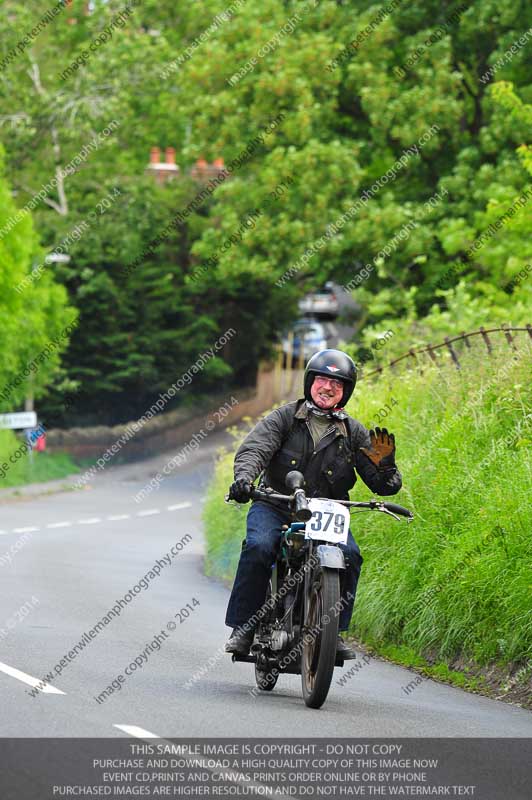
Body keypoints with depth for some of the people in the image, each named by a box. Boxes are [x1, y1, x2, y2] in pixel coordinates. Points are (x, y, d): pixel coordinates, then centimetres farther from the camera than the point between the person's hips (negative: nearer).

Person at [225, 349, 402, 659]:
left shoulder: (354, 432, 7)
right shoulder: (285, 417, 3)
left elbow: (384, 486, 4)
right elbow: (254, 448, -13)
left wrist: (384, 463, -20)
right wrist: (244, 477, -35)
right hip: (274, 508, -1)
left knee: (350, 556, -25)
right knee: (258, 547, -30)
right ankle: (243, 628, -20)